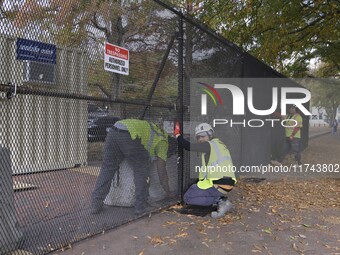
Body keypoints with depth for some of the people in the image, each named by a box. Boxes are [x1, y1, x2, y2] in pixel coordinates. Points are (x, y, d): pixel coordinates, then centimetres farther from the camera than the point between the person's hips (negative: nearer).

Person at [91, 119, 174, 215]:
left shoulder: (152, 129, 38)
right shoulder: (163, 141, 19)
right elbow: (161, 169, 16)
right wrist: (168, 192, 27)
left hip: (113, 131, 7)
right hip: (129, 137, -6)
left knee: (107, 169, 15)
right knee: (141, 170, 13)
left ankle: (96, 204, 15)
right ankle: (140, 206, 14)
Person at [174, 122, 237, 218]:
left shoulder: (209, 145, -5)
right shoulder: (221, 145, 21)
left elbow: (188, 146, -9)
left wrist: (177, 134, 6)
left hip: (217, 185, -9)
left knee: (187, 197, 4)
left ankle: (219, 200, -9)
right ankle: (221, 199, 5)